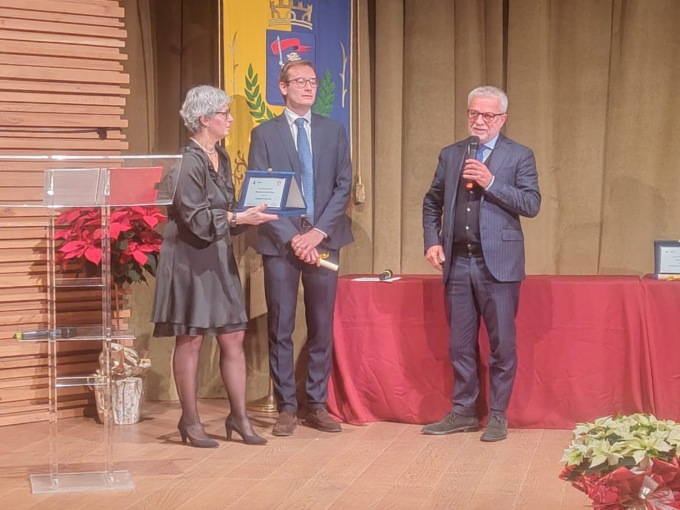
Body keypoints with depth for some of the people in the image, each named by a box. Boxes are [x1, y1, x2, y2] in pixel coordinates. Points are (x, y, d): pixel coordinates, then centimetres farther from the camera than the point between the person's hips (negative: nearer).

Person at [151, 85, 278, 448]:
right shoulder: (188, 161, -14)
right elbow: (195, 218, -19)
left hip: (219, 258, 8)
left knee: (233, 337, 6)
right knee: (190, 339, 1)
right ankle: (190, 421, 10)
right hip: (189, 258, -8)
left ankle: (239, 416, 14)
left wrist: (250, 215, 1)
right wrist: (239, 219, -22)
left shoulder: (221, 157, 11)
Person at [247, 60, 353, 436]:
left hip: (323, 240, 2)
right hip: (280, 242, -2)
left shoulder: (333, 131, 11)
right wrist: (291, 237, -11)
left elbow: (343, 186, 5)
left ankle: (317, 405, 14)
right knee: (281, 329, 1)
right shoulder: (264, 134, 4)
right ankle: (286, 408, 8)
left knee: (321, 327, 5)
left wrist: (319, 231, -8)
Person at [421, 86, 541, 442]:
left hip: (498, 263, -4)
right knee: (460, 345, 10)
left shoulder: (519, 156, 1)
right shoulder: (450, 155, 13)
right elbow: (432, 202, 18)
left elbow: (531, 204, -8)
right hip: (457, 262, 4)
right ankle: (463, 412, 20)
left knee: (501, 345, 2)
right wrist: (432, 241, 4)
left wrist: (490, 182, -17)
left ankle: (497, 416, 12)